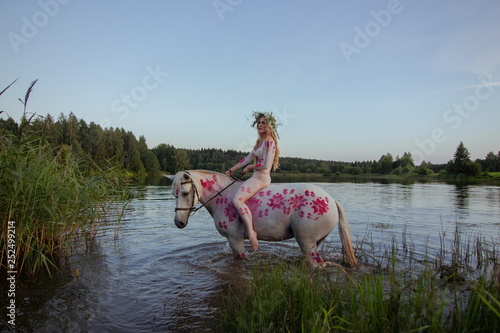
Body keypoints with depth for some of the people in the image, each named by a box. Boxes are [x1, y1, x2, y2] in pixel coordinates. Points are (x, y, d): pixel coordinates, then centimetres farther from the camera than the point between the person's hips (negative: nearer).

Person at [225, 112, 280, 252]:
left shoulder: (269, 142, -11)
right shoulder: (260, 142, 18)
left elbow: (266, 165, -19)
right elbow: (247, 159, 20)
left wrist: (249, 167, -6)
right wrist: (232, 170, 16)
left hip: (262, 177, -11)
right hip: (256, 177, 11)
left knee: (237, 199, -27)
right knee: (234, 195, 21)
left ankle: (251, 232, -21)